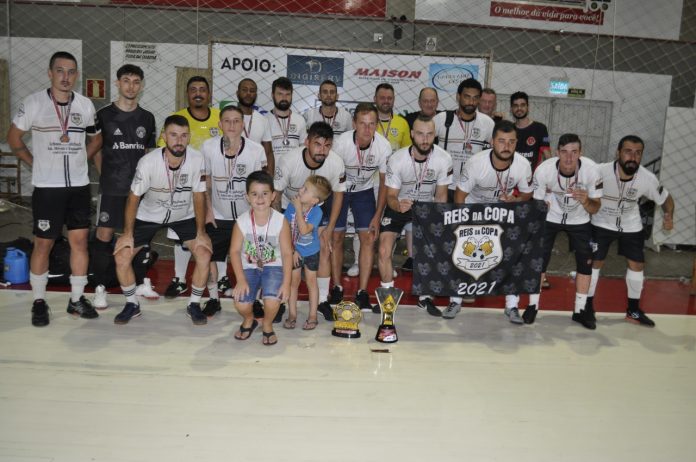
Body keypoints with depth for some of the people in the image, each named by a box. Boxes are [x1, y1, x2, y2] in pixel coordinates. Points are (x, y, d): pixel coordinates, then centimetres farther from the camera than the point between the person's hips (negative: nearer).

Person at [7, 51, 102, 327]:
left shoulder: (85, 105, 5)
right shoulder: (34, 103, -5)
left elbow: (96, 139, 18)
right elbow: (14, 138, 4)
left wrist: (77, 160, 9)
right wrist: (36, 164, 1)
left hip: (79, 186, 3)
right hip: (47, 188, -3)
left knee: (80, 240, 4)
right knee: (43, 244, 3)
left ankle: (77, 300, 16)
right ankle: (39, 302, 17)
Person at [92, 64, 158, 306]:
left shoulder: (147, 118, 8)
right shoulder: (104, 115, -1)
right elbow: (96, 150, 5)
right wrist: (106, 176, -1)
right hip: (111, 188, -3)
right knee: (104, 235, -3)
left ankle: (142, 283, 21)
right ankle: (100, 289, 7)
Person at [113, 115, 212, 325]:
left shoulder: (197, 160, -25)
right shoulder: (148, 162, -27)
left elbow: (198, 197, -13)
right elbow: (134, 198, -14)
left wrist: (201, 232, -11)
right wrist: (127, 234, -10)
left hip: (184, 216, 0)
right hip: (149, 216, 0)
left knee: (204, 254, -16)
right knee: (122, 257, -9)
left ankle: (194, 305, 5)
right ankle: (132, 305, 15)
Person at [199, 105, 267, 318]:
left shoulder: (256, 150, -16)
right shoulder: (208, 147, -12)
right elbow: (206, 180, 0)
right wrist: (208, 210, -1)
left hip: (247, 215, -1)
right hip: (218, 216, 2)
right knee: (210, 256, 6)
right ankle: (213, 299, 26)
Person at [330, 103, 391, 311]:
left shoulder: (383, 146, -23)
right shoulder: (341, 143, -28)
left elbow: (384, 182, -11)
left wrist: (377, 217, -11)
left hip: (364, 191, 2)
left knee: (368, 238, -7)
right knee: (336, 237, -3)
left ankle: (362, 292, 2)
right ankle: (337, 288, 12)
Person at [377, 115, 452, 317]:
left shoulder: (443, 159, -21)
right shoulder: (397, 159, -25)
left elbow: (441, 195, -7)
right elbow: (391, 196, -17)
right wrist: (398, 205, -40)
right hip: (399, 205, -1)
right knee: (384, 251, -14)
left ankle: (425, 297, 15)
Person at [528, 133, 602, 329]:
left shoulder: (591, 170, -25)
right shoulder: (544, 170, -27)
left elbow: (595, 209, -16)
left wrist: (585, 201, -38)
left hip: (579, 220, 1)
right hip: (549, 217, -1)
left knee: (586, 262, -1)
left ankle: (580, 310, 17)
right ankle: (533, 305, 12)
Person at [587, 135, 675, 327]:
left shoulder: (648, 178, -22)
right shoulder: (601, 172, -31)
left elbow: (666, 199, -5)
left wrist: (668, 216, -21)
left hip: (631, 225, 3)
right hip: (602, 223, -3)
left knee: (637, 264, 6)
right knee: (595, 262, -2)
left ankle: (633, 310, 23)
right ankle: (588, 306, 16)